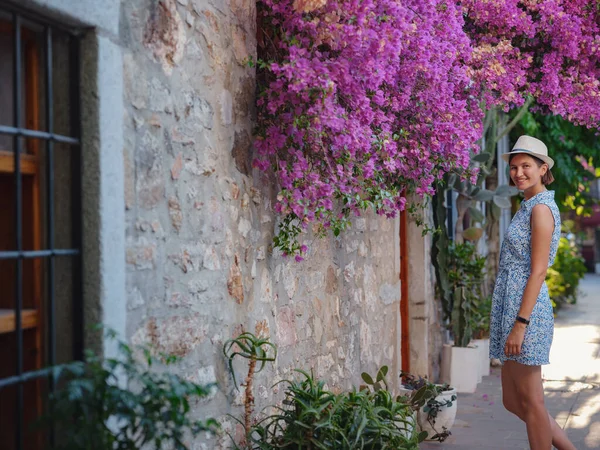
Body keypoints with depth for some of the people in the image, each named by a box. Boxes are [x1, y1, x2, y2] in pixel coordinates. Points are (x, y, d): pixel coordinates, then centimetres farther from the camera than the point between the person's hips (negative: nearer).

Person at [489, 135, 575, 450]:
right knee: (513, 401, 14)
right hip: (511, 307, 10)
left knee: (531, 402, -1)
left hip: (526, 309, -10)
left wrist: (520, 324, -20)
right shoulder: (530, 207, 17)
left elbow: (538, 272, -17)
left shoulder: (541, 208, -11)